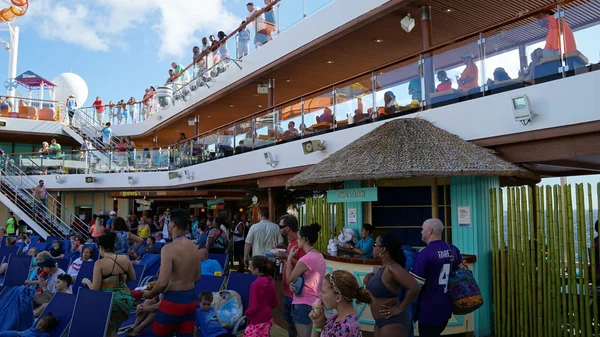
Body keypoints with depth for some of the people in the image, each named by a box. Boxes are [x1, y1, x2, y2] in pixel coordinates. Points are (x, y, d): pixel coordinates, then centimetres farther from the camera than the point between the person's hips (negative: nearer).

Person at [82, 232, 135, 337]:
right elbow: (133, 278, 10)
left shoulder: (99, 263, -16)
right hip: (125, 298, 5)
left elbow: (95, 288, -13)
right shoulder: (125, 258, -3)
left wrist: (87, 281, 6)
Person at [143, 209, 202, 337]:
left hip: (173, 301, -6)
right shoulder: (194, 248, 4)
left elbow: (163, 283, -22)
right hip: (190, 299, 7)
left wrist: (149, 294, -4)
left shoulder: (169, 249, -18)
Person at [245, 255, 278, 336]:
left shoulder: (256, 284, -23)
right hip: (268, 320, 8)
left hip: (257, 322, -8)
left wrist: (246, 314, -1)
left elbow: (253, 308, -20)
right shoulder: (271, 282, -1)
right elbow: (275, 303, 6)